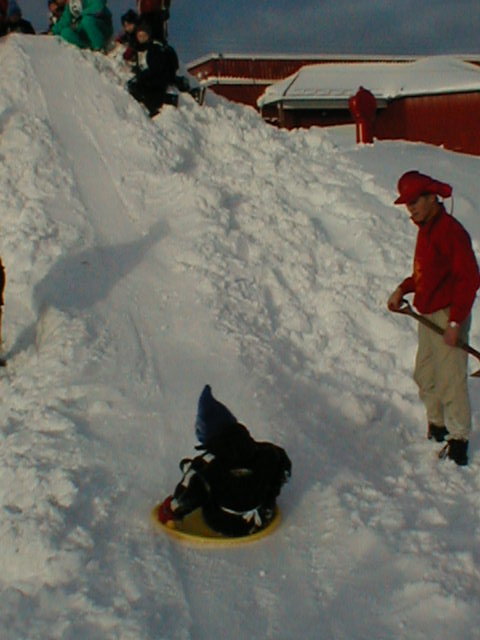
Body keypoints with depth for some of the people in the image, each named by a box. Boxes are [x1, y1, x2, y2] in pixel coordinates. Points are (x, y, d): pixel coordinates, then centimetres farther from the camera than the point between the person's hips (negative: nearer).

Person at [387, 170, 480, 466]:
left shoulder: (451, 231, -18)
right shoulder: (426, 228, 11)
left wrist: (455, 321, -22)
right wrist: (403, 289, 8)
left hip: (447, 316, -9)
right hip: (429, 316, 10)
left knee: (450, 381, -5)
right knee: (425, 376, 16)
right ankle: (437, 428, 32)